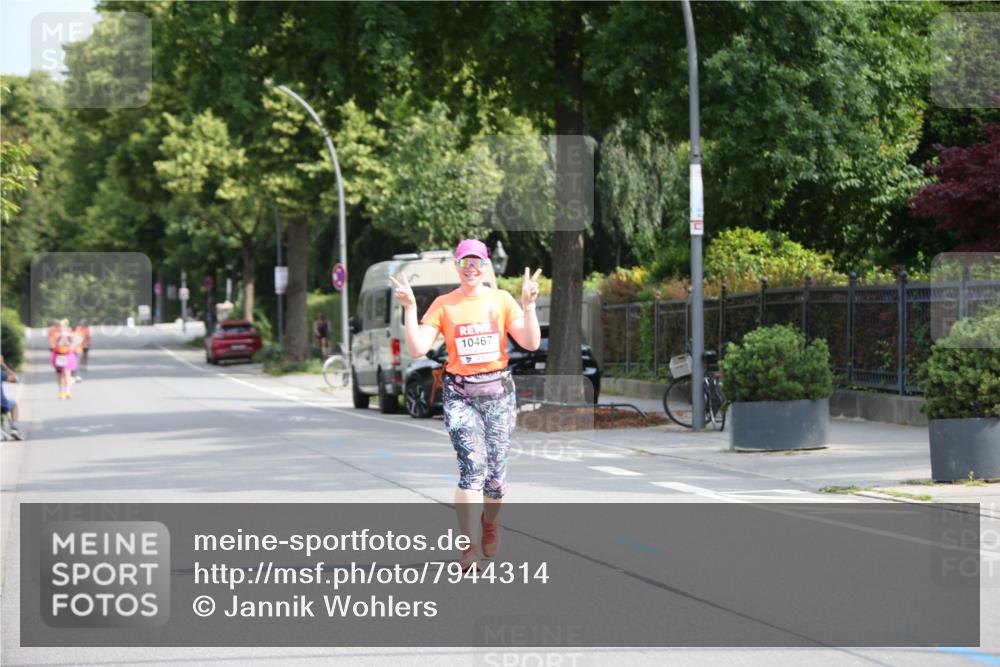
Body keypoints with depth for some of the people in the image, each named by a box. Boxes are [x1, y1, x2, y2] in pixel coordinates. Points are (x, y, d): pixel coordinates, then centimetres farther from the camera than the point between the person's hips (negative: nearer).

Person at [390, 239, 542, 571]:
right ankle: (468, 547, -19)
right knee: (473, 464, -18)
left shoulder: (502, 300, 5)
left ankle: (490, 525, 33)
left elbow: (531, 343, -2)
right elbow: (417, 348, -5)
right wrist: (409, 308, -11)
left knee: (495, 469, 3)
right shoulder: (443, 305, 3)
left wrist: (528, 306, -13)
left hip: (499, 391, 2)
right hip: (460, 393, -2)